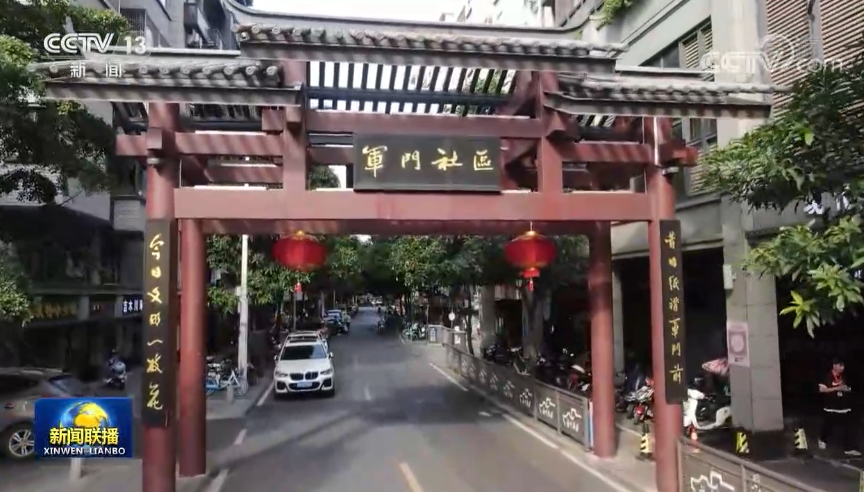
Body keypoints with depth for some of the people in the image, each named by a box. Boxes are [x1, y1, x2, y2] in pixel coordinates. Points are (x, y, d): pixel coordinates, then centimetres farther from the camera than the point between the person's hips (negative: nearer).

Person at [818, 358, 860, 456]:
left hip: (844, 407, 5)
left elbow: (846, 389, 22)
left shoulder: (844, 377, 6)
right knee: (828, 426, 10)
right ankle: (822, 440, 36)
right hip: (830, 408, -5)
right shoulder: (828, 377, -12)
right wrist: (837, 388, -23)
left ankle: (849, 448, 3)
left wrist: (848, 389, -2)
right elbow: (822, 389, -19)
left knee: (849, 427, -2)